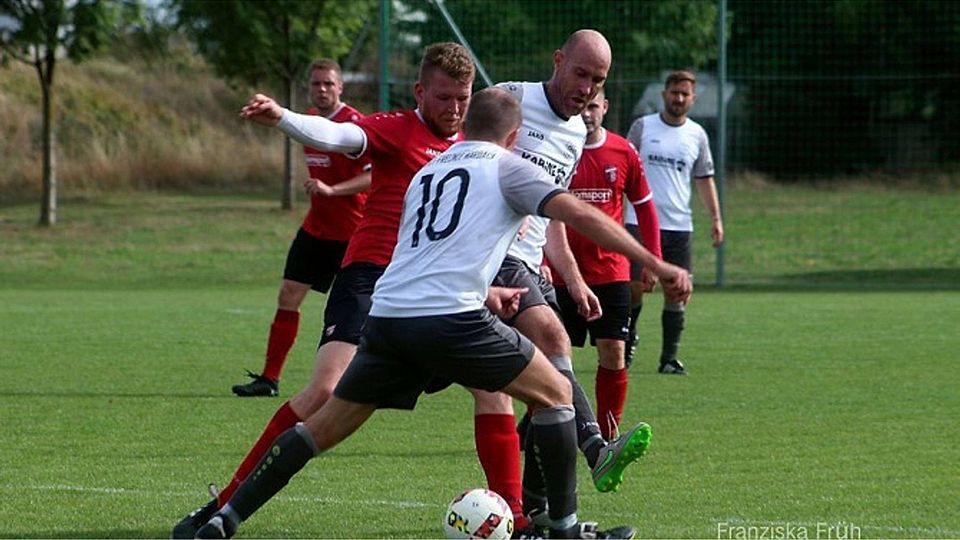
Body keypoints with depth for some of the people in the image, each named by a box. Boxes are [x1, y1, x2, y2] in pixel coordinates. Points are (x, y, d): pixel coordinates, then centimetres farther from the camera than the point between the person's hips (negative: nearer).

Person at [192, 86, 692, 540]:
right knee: (555, 394, 11)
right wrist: (656, 265, -4)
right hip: (451, 318, -6)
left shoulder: (426, 173, 27)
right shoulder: (506, 168, 9)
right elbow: (579, 215, -4)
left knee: (324, 426, 14)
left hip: (388, 315, 6)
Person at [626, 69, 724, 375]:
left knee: (676, 292, -1)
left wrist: (715, 217, 10)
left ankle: (669, 358, 4)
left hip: (679, 225, 2)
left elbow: (704, 178, 17)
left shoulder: (697, 135, 10)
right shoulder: (643, 127, 3)